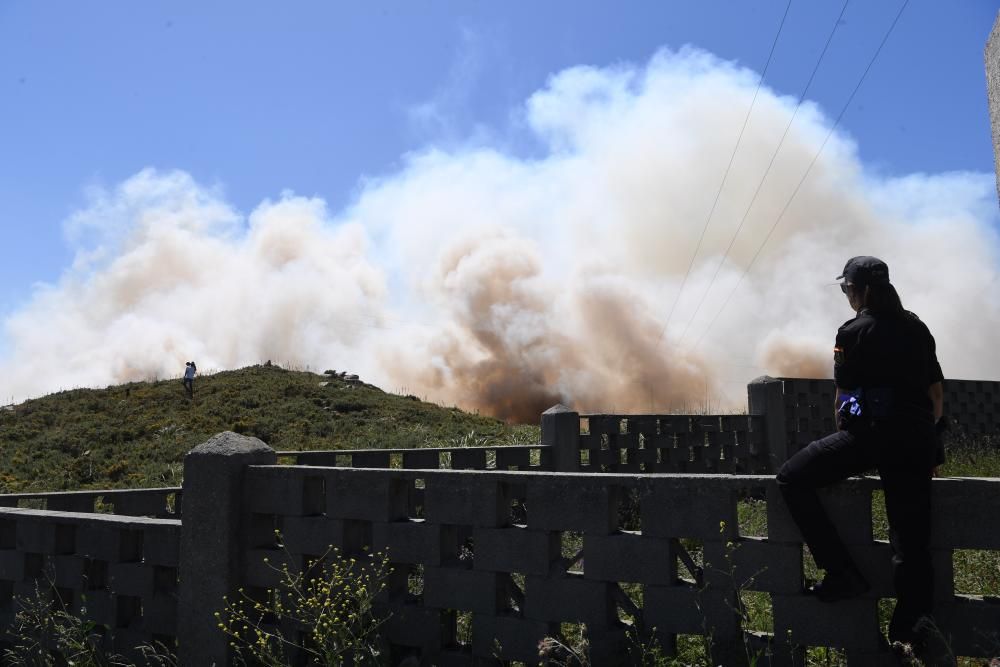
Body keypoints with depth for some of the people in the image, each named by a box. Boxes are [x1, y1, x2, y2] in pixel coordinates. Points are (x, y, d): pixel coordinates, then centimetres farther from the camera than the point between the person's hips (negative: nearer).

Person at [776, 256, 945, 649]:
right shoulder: (917, 329, 17)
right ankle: (910, 636, 4)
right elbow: (937, 394, 19)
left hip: (871, 433, -7)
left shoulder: (855, 332, -1)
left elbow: (844, 396, 0)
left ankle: (841, 573, -2)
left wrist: (844, 445, 12)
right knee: (912, 542, 7)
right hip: (918, 438, 7)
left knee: (792, 480, 3)